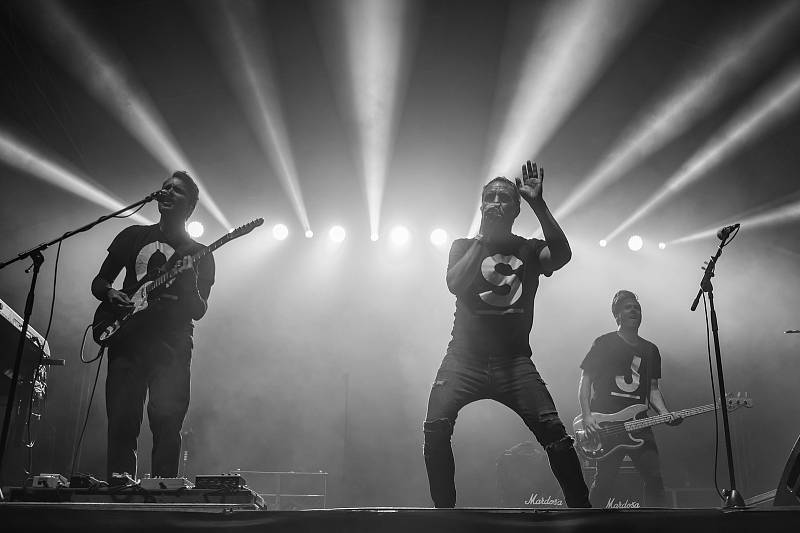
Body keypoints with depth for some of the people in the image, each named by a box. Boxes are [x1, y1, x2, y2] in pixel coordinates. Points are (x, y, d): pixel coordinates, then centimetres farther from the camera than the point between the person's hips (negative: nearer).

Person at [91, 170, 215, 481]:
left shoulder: (200, 255, 9)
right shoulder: (133, 236, 16)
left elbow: (199, 312, 2)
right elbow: (99, 282, 19)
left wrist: (189, 284, -18)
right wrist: (111, 294, -3)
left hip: (172, 349, -2)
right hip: (127, 341, 2)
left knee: (167, 425, -7)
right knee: (121, 423, -4)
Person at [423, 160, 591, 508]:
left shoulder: (529, 250, 13)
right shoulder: (464, 246, 12)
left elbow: (562, 254, -10)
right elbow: (455, 283, -8)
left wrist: (538, 204, -14)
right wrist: (483, 237, -6)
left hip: (514, 361, 0)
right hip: (465, 359, 0)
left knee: (553, 429, -18)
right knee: (436, 426, -19)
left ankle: (580, 508, -3)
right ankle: (444, 509, -2)